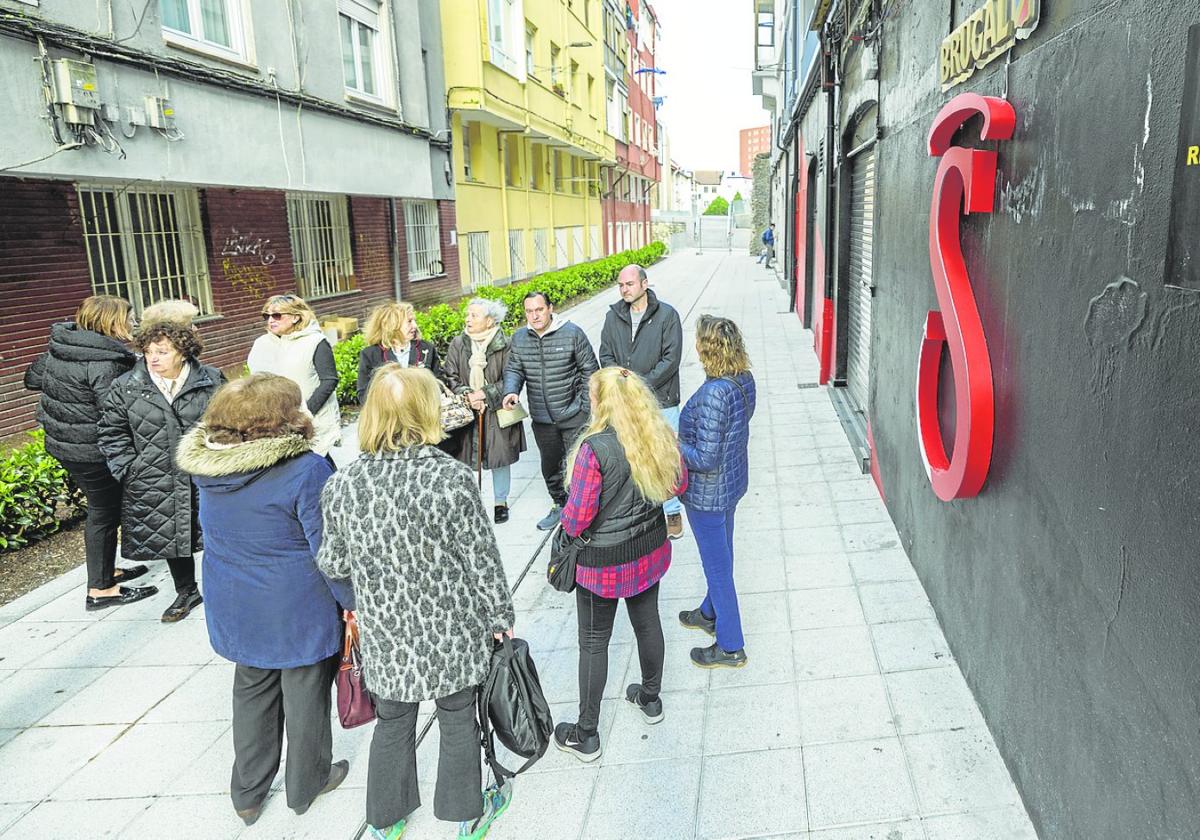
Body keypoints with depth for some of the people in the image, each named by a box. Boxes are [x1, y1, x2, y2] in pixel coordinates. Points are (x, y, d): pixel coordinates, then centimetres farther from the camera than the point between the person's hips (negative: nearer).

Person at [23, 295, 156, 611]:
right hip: (92, 451, -9)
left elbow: (32, 378, 19)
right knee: (105, 512, 4)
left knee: (103, 506, 22)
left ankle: (106, 570, 37)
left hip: (62, 443, 9)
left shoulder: (58, 349, 4)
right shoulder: (104, 362, -24)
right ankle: (100, 590, 14)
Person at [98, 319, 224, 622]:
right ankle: (186, 592, 34)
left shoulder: (210, 381, -4)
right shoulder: (125, 388, -2)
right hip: (155, 486, 2)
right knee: (170, 537, 14)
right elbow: (113, 433, 4)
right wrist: (128, 469, -2)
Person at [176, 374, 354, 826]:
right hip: (298, 613, -6)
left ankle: (247, 793, 39)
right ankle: (306, 785, 36)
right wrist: (354, 602, -8)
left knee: (252, 694, 23)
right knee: (305, 698, 15)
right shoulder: (305, 470, -25)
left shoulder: (207, 468, -5)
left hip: (236, 609, 6)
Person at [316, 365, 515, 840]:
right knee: (458, 717, 19)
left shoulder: (342, 487, -13)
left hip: (386, 635, 2)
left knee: (392, 722, 23)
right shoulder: (451, 477, -22)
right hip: (451, 631, -2)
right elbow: (481, 559, -14)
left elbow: (334, 565, -1)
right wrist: (500, 616, 1)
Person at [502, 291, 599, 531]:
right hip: (542, 418, 5)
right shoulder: (519, 338, 3)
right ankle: (560, 504, 37)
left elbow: (589, 370, -5)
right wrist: (511, 391, -16)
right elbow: (514, 369, 7)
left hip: (573, 415, -5)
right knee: (550, 465, 18)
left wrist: (587, 408, -7)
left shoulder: (572, 333, -10)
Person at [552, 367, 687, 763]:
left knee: (593, 641, 9)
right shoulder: (659, 435, -8)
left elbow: (579, 516, -22)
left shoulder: (594, 448, -26)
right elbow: (678, 483, 7)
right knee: (647, 621, 23)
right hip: (650, 551, 6)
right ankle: (650, 699, 46)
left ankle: (586, 736, 23)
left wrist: (568, 523, 0)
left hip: (604, 560, -6)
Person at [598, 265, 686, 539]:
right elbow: (606, 356, 6)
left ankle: (673, 512, 18)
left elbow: (671, 359, -11)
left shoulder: (666, 314, -7)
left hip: (661, 401, -3)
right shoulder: (613, 316, 5)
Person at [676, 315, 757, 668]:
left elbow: (705, 460, -29)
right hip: (733, 482, 9)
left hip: (708, 493, -9)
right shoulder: (744, 379, -5)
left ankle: (730, 646, 25)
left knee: (717, 564, 8)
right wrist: (686, 436, 12)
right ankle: (711, 613, 50)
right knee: (721, 556, 27)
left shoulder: (713, 394, -33)